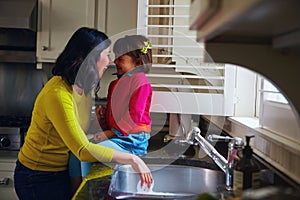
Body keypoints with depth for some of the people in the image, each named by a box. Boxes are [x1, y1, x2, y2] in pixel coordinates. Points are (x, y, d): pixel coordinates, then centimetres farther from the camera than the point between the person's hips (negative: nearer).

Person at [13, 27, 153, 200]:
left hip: (60, 172, 8)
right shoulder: (58, 95, -29)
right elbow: (83, 150, -33)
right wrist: (132, 159, -29)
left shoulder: (82, 88, 1)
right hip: (39, 178, -8)